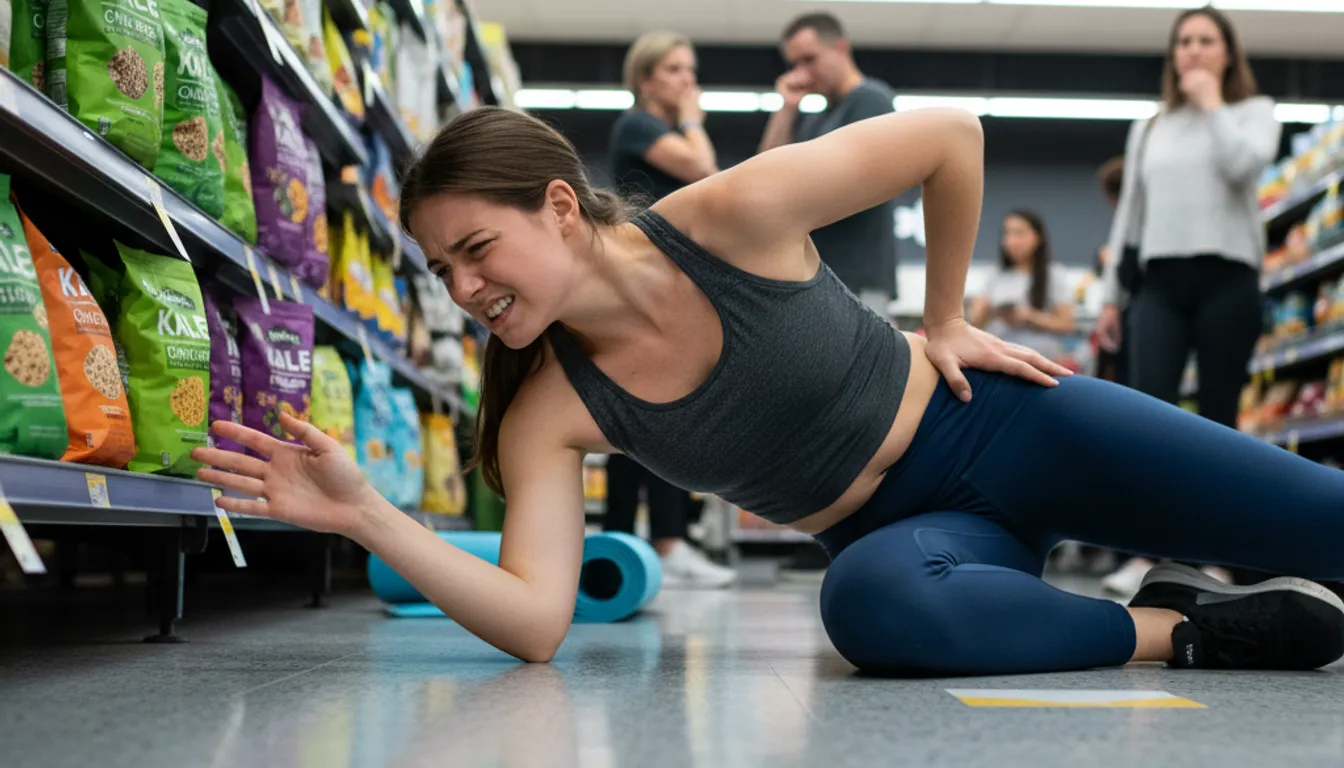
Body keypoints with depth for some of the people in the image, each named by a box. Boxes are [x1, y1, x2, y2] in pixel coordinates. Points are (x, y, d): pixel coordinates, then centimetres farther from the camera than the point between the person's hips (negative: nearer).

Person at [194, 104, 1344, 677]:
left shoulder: (731, 218, -22)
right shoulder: (547, 415, -11)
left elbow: (951, 136, -11)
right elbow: (534, 620, -20)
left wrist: (945, 325, -4)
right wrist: (367, 515, -31)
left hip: (1003, 428, -2)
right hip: (906, 532, 2)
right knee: (873, 608, -37)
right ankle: (1183, 630, -16)